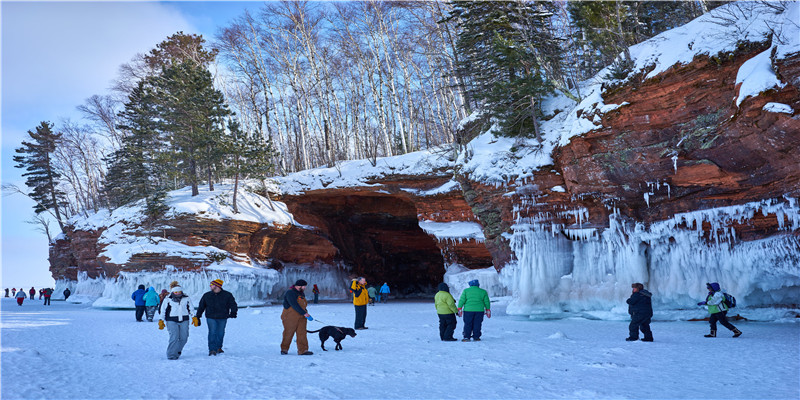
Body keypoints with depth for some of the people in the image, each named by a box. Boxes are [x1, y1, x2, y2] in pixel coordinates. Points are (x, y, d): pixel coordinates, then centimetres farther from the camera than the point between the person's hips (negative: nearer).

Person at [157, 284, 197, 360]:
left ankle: (177, 351, 23)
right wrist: (161, 321, 2)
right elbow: (162, 310, 6)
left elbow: (191, 309, 17)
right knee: (174, 338, -13)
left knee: (184, 338, 2)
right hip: (172, 321, -3)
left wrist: (194, 318, 10)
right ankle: (171, 355, -2)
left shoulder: (187, 299, 7)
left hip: (184, 321, 3)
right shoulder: (168, 300, 0)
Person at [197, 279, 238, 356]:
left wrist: (233, 312, -7)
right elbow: (201, 306, 13)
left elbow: (233, 305, 6)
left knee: (220, 333, 7)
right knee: (212, 333, -12)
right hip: (211, 318, 0)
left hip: (222, 318, 0)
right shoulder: (206, 295, 7)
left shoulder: (227, 295, 1)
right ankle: (212, 350, -11)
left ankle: (218, 348, 26)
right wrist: (198, 316, 7)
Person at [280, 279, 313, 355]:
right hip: (290, 317, -7)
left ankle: (302, 350, 0)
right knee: (288, 333, 2)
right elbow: (294, 305, -23)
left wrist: (306, 313, 7)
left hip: (301, 317, 8)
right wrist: (304, 313, -24)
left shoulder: (302, 293, 16)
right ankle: (284, 349, 18)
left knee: (302, 333, 0)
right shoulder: (290, 293, -14)